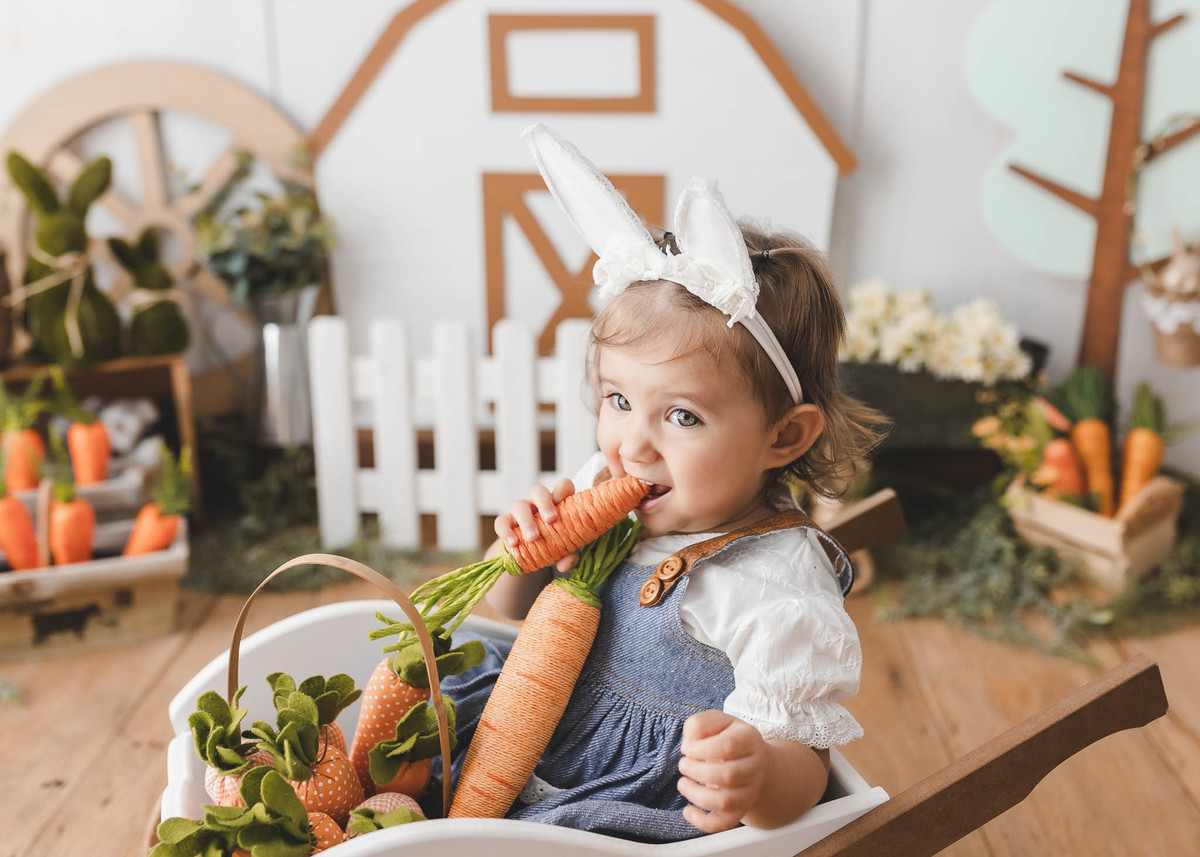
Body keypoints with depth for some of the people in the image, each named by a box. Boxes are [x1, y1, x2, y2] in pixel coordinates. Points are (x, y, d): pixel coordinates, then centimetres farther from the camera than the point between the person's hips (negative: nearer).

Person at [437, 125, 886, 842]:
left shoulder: (780, 593, -24)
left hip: (631, 816, -7)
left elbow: (803, 767, -20)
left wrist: (758, 775, -44)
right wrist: (523, 548, -13)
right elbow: (509, 609, 10)